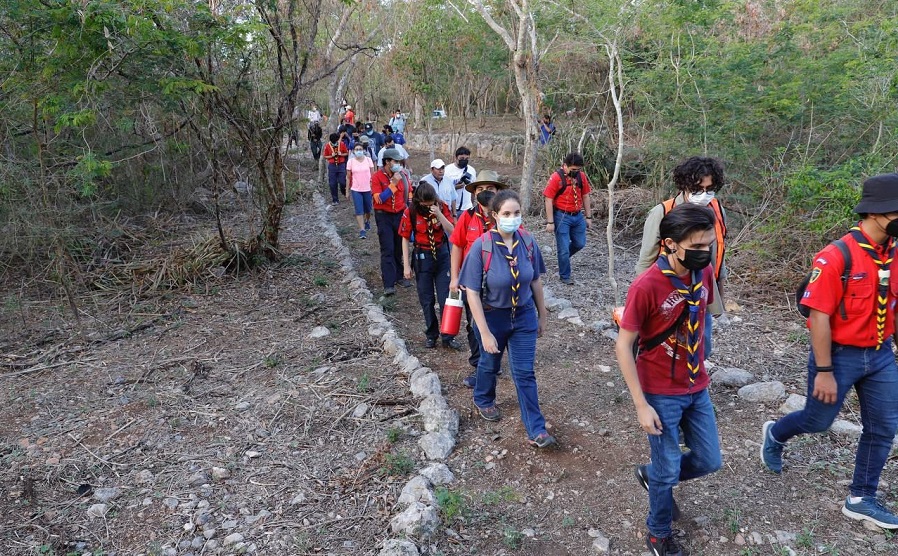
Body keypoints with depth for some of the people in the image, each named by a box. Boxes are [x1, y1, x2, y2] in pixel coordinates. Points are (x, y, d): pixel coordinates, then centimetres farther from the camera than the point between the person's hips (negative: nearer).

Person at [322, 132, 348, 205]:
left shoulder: (342, 144, -3)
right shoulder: (327, 146, -2)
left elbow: (347, 153, 8)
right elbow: (325, 157, 5)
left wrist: (341, 154, -11)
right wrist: (332, 156, -12)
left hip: (341, 165, -1)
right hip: (332, 166, 1)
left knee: (342, 182, -6)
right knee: (333, 184, 1)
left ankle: (344, 193, 26)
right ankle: (335, 200, 11)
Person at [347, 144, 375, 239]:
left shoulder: (368, 160, -3)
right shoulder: (350, 161, -4)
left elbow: (372, 175, 3)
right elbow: (348, 177, 2)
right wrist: (347, 190, 3)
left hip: (368, 189, 1)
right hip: (356, 190, -1)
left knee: (368, 209, 16)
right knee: (359, 210, -8)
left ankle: (367, 221, 47)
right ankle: (362, 230, -6)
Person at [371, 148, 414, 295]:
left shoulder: (401, 174, 2)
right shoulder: (377, 177, -10)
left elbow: (408, 192, 17)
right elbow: (379, 199, -21)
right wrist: (393, 184, -22)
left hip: (400, 215, 4)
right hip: (384, 216, -4)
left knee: (400, 248, 11)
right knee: (388, 250, -7)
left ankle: (399, 276, 26)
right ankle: (389, 284, -8)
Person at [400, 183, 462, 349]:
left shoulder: (442, 208, -6)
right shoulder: (410, 213, -9)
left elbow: (451, 231, -12)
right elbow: (405, 239, -4)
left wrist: (439, 214, -25)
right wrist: (406, 265, -6)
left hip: (442, 254, 1)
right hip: (422, 257, -1)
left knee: (445, 298, 1)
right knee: (427, 300, 8)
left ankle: (448, 337, 10)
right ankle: (431, 335, 23)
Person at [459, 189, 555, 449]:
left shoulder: (528, 242, -13)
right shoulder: (481, 247, -24)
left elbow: (535, 281, 0)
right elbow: (472, 292, -20)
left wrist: (542, 315, 8)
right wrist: (485, 332, -20)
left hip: (524, 316, 2)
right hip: (492, 317, -1)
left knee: (524, 373, 4)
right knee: (490, 364, 23)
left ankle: (536, 430, 15)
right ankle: (483, 400, 53)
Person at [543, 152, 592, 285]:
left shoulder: (582, 176, 1)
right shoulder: (556, 178, -15)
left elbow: (585, 197, 10)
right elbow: (548, 201, -13)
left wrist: (588, 217, 11)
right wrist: (550, 222, -15)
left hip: (578, 216, 5)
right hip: (562, 217, -5)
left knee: (580, 244, 14)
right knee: (564, 248, 1)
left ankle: (562, 257, 40)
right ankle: (565, 276, 16)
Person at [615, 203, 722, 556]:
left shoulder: (704, 274, -5)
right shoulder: (646, 286, -25)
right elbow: (623, 347, -19)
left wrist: (698, 371, 16)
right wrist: (641, 405, -17)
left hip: (697, 389, 6)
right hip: (661, 394, -6)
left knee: (709, 461, 15)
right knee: (669, 471, 8)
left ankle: (651, 475, 42)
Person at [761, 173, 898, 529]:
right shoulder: (837, 257, -22)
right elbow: (819, 316, -20)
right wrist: (824, 371, -18)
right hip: (840, 354, -6)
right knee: (818, 421, 9)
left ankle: (861, 500, 26)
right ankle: (775, 434, 41)